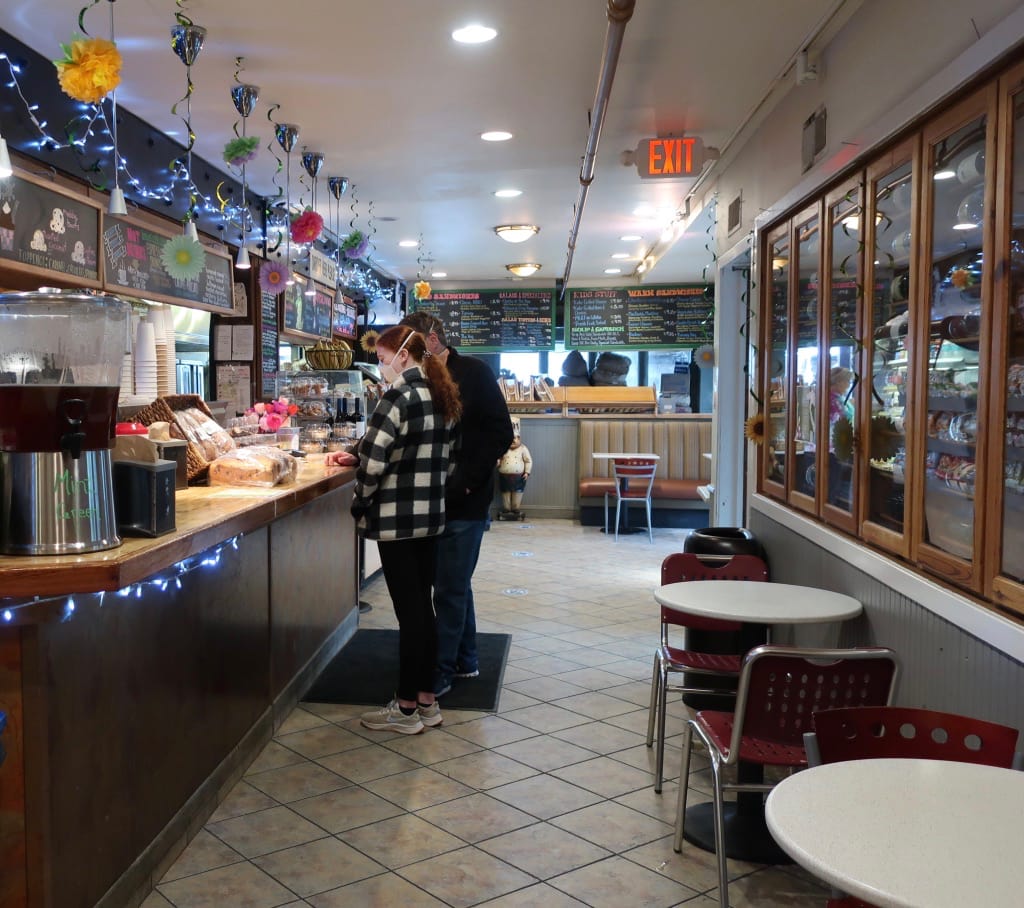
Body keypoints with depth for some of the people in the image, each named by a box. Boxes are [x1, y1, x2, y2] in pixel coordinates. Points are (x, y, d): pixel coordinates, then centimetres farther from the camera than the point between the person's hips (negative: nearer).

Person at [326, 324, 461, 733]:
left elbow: (374, 459, -18)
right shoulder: (441, 397, 11)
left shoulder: (398, 397, -15)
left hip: (397, 519, -8)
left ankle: (406, 709, 12)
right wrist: (356, 459, 11)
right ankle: (426, 700, 24)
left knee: (409, 612, 0)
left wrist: (359, 506, -2)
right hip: (431, 516, 8)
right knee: (423, 607, 15)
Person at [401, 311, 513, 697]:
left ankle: (441, 671, 9)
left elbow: (500, 433, -12)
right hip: (433, 501, 7)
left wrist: (466, 481, -17)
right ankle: (465, 661, 30)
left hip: (464, 502, -7)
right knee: (455, 585, 17)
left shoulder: (473, 374, -7)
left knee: (450, 590, -2)